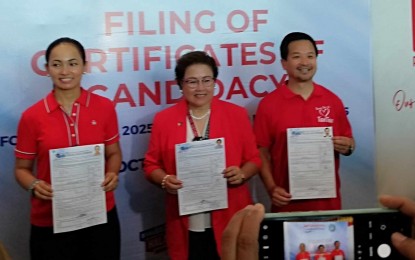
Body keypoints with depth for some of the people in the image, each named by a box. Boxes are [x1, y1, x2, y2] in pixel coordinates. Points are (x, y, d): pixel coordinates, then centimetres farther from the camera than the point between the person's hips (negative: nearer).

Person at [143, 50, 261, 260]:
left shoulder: (237, 114, 3)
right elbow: (151, 164, 8)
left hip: (230, 220, 0)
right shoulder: (163, 119, 3)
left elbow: (254, 158, 8)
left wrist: (242, 174, -13)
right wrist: (165, 181, -12)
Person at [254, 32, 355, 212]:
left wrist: (347, 146, -9)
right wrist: (271, 189, -13)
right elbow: (262, 152, -2)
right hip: (288, 201, -2)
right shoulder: (268, 104, -3)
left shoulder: (332, 101, 5)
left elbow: (348, 142, 13)